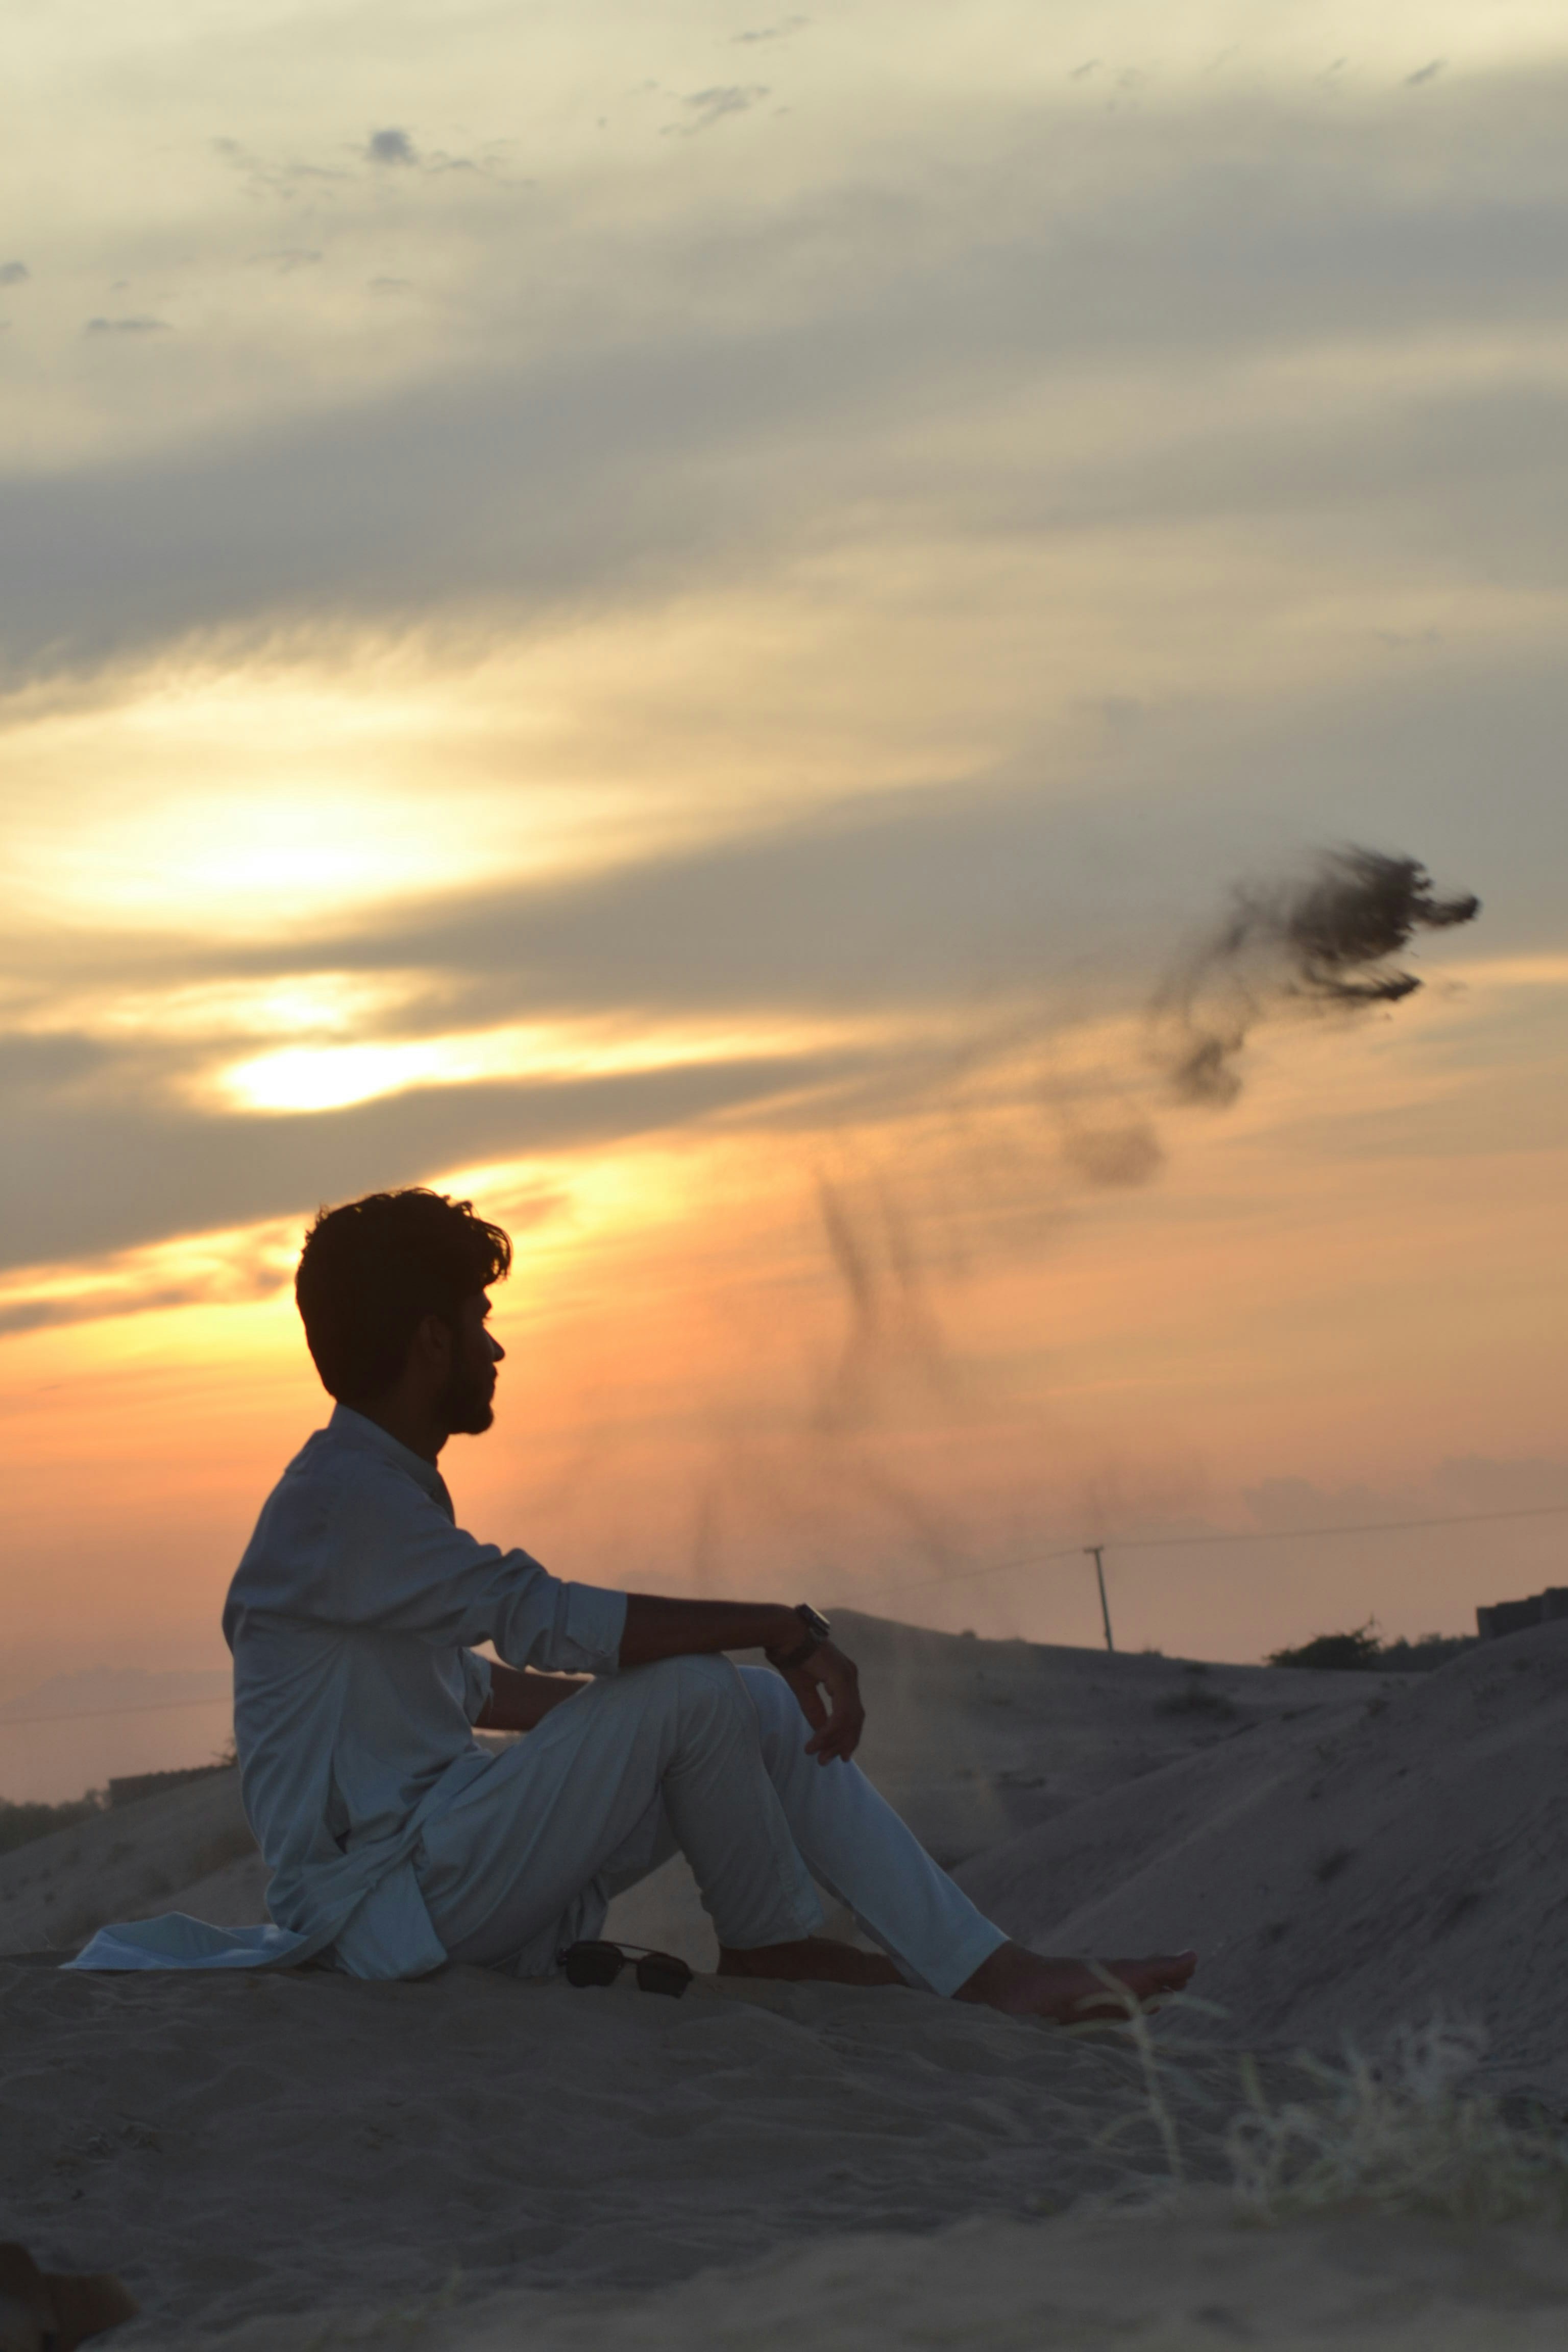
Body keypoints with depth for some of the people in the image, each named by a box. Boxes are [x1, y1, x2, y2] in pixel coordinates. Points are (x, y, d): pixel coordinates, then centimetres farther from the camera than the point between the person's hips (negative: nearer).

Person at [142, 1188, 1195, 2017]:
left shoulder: (388, 1488, 17)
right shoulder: (343, 1498, -17)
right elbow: (547, 1618, -27)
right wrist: (783, 1628, -24)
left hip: (441, 1850, 10)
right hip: (391, 1902, -10)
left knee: (769, 1711, 1)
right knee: (693, 1690, -21)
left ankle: (987, 1968, -6)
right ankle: (771, 1943, 4)